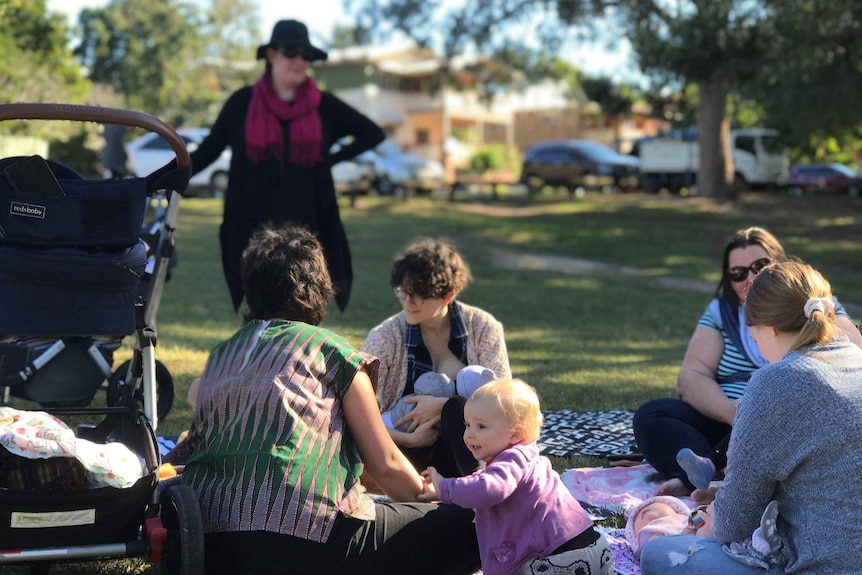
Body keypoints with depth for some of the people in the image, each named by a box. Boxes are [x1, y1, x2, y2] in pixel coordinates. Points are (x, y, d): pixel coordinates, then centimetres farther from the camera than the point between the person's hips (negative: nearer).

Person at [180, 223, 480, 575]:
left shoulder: (220, 356, 23)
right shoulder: (330, 349, 8)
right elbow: (385, 464, 7)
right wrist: (430, 499, 27)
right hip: (300, 530, -6)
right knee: (468, 527, 3)